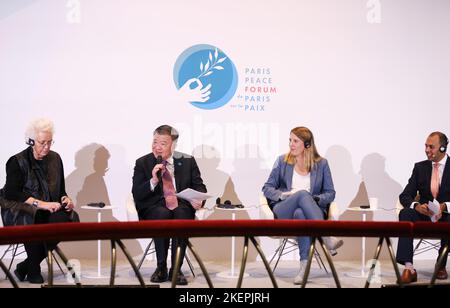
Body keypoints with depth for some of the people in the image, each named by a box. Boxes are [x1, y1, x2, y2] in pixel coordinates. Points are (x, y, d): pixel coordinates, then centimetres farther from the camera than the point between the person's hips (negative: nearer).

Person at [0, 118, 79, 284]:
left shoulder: (55, 158, 12)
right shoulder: (17, 162, -3)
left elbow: (60, 190, 17)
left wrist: (65, 199, -7)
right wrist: (40, 203, -26)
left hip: (49, 209, 5)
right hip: (19, 211, -4)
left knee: (65, 218, -30)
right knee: (34, 222, -40)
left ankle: (24, 267, -20)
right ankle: (33, 270, -16)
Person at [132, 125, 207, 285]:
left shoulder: (188, 161, 12)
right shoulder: (143, 163, 9)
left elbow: (199, 187, 11)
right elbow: (137, 195, 2)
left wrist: (198, 200, -12)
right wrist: (153, 181, -16)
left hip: (182, 207, 1)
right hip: (154, 208, -1)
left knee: (181, 214, -34)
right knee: (162, 214, -35)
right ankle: (161, 268, -23)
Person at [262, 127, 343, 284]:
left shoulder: (321, 164, 10)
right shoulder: (282, 161, 12)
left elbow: (330, 193, 10)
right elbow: (267, 188, 11)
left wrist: (315, 199, -11)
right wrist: (284, 195, -10)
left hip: (311, 213, 0)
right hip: (283, 213, 0)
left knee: (300, 213, -40)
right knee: (303, 194, -35)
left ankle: (305, 265, -46)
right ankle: (327, 237, -48)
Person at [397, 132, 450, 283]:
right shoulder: (420, 167, 8)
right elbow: (405, 196, 3)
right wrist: (417, 206, -20)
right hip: (424, 214, 2)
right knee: (405, 213, -29)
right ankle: (409, 268, -38)